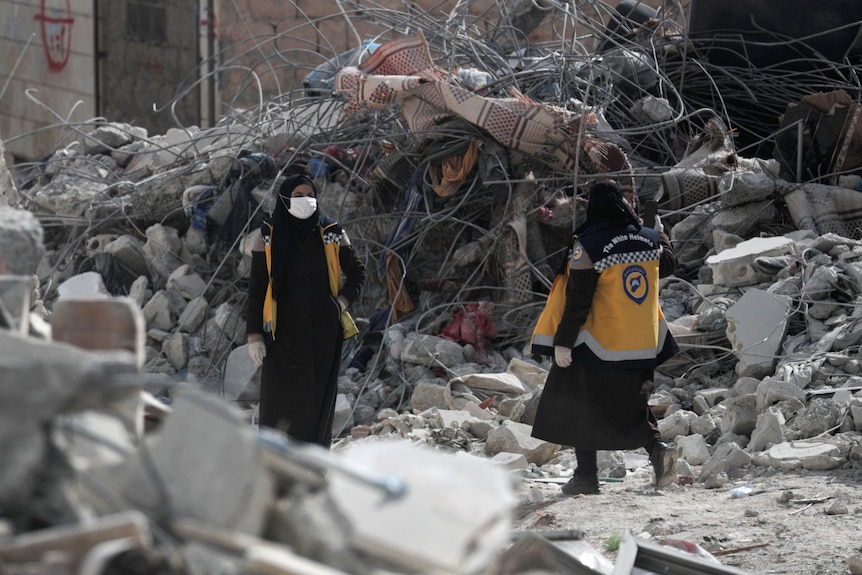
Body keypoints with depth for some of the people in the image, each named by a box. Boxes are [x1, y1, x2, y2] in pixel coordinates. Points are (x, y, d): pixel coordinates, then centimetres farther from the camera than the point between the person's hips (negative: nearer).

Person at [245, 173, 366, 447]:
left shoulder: (331, 234, 3)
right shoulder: (268, 237, -1)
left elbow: (357, 273, 17)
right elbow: (256, 289, 1)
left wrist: (343, 302, 1)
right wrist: (254, 335, -5)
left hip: (323, 333, 2)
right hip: (283, 333, -2)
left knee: (319, 400, 2)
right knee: (282, 401, -4)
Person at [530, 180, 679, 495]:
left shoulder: (588, 246, -16)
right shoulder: (649, 240, -1)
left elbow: (577, 301, -16)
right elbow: (668, 265, 21)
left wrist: (563, 341, -11)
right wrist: (662, 235, 40)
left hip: (598, 346, -4)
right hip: (643, 346, 5)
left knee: (582, 409, 9)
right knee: (631, 404, 20)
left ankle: (586, 475, 8)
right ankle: (657, 447, -4)